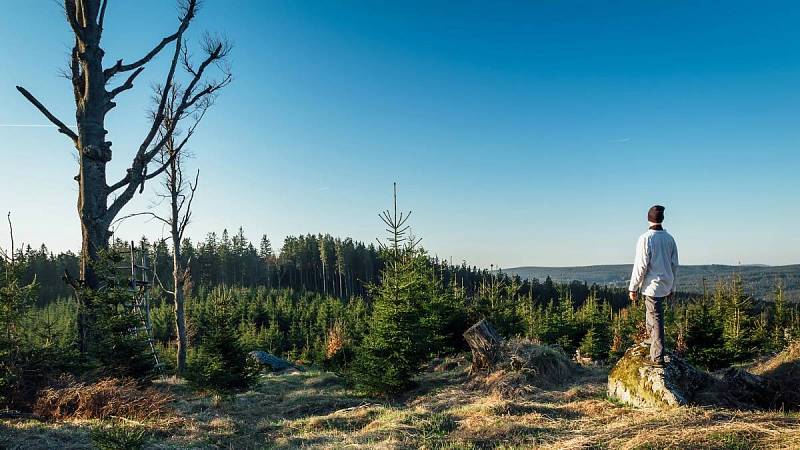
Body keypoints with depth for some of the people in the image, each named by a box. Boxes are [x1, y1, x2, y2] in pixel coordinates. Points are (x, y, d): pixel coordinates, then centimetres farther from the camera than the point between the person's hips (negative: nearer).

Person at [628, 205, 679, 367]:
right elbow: (674, 265, 12)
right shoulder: (669, 238, 7)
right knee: (653, 315, 24)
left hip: (652, 285, -7)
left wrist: (633, 288, -8)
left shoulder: (646, 239, -14)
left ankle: (658, 358, 1)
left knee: (656, 320, -3)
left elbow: (641, 266, -16)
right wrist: (672, 287, 21)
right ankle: (655, 349, 33)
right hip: (666, 285, 7)